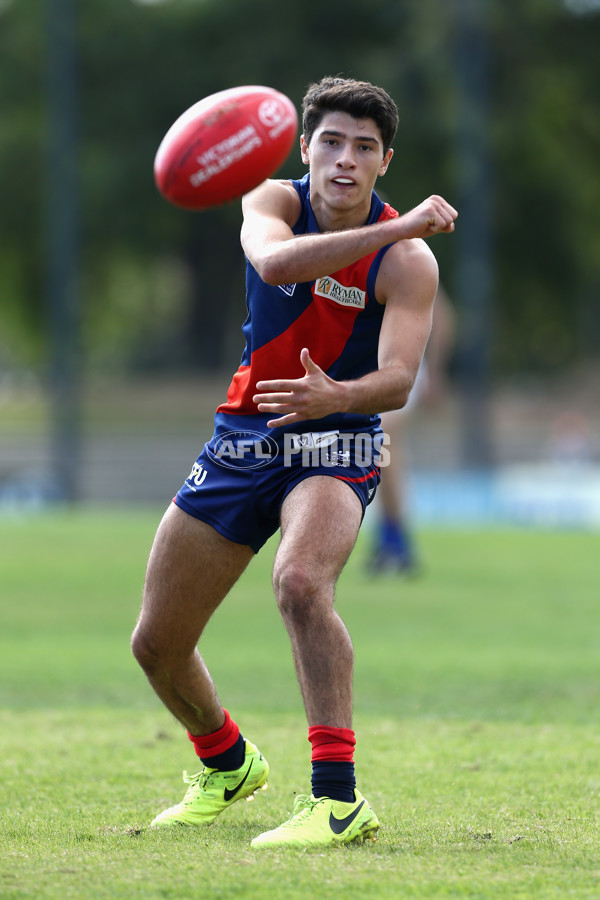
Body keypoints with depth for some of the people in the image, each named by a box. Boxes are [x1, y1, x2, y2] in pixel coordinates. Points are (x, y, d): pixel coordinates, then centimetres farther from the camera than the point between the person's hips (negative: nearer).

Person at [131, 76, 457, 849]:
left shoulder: (408, 260, -14)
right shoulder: (274, 203, -7)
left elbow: (398, 379, -25)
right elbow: (276, 262, -31)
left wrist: (335, 395, -47)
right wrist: (396, 229, -38)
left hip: (335, 444, -4)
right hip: (243, 437, 4)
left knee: (300, 582, -36)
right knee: (156, 642, 8)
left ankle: (338, 799, -33)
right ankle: (228, 766, 38)